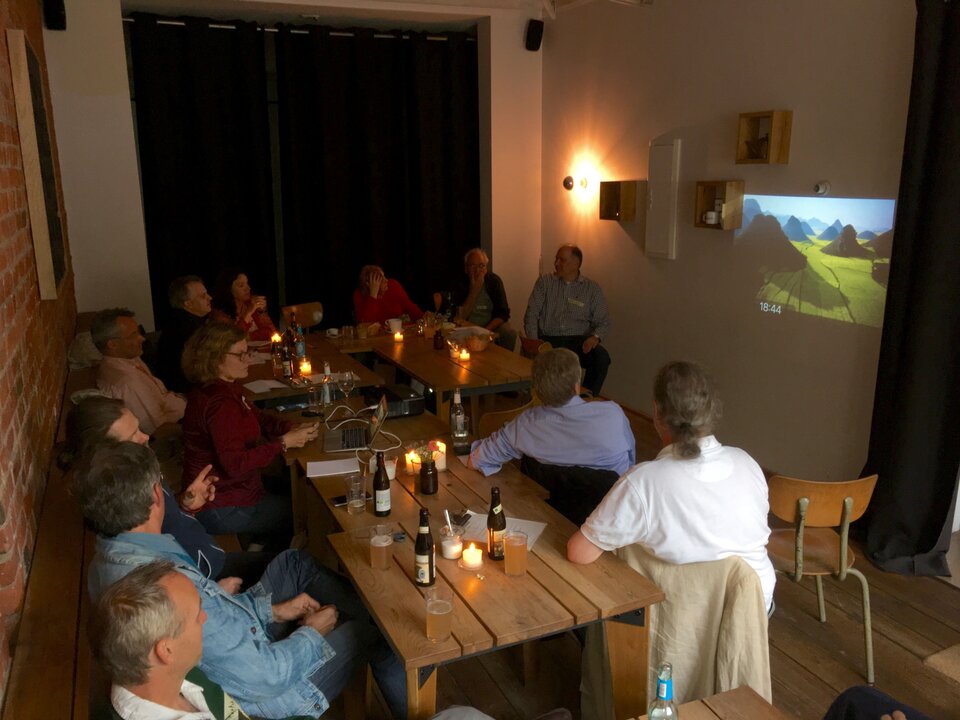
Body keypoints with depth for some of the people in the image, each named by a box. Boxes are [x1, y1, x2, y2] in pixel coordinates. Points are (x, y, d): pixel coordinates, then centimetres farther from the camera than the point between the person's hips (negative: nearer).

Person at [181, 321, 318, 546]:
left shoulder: (227, 388, 3)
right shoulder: (220, 402, -28)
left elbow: (257, 418, 11)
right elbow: (235, 464, -31)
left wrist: (292, 428, -6)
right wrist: (284, 443, -27)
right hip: (223, 509, -10)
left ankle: (263, 549, 24)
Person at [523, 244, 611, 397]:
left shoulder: (592, 288, 10)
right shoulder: (544, 282, 11)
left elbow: (603, 322, 8)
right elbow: (531, 314, 5)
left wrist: (595, 337, -16)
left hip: (578, 340, 1)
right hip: (548, 339, 0)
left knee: (602, 357, -29)